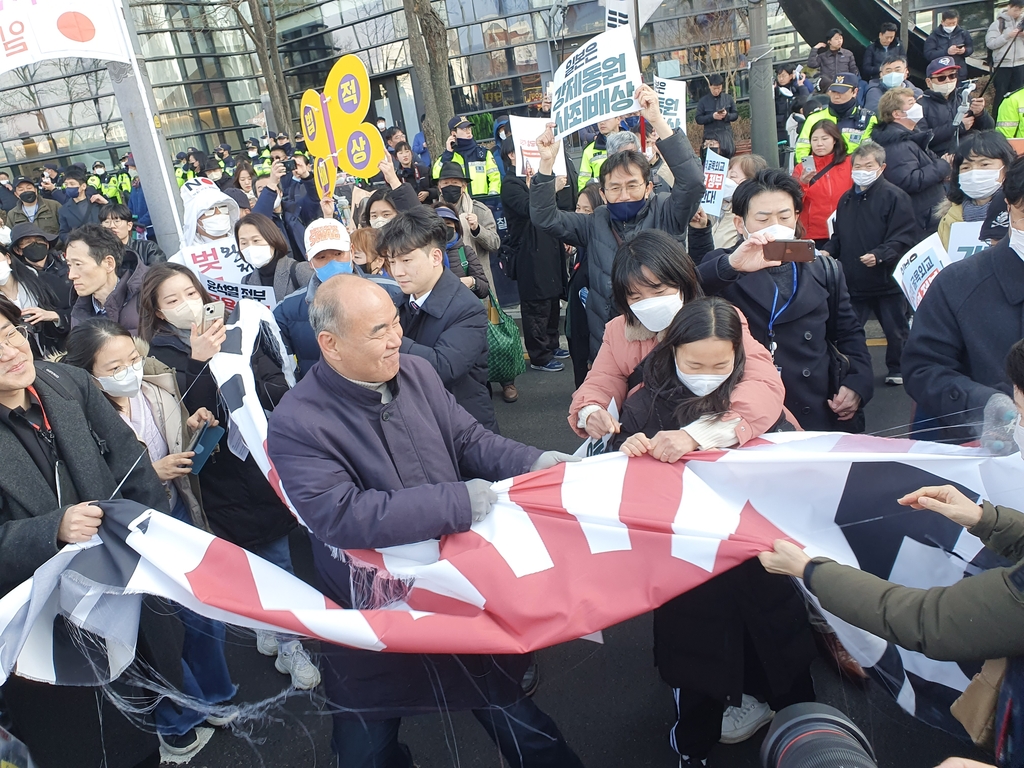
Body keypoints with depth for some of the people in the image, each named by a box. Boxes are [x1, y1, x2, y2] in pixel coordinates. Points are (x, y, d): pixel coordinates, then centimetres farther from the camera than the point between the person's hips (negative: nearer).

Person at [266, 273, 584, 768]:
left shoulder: (416, 373, -5)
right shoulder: (296, 424, -21)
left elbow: (470, 441, 2)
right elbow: (344, 515, -30)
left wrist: (535, 463, -15)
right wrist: (461, 502, -30)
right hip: (372, 613, -3)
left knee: (512, 714, 22)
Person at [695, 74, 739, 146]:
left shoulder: (728, 98, 6)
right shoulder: (703, 101, 1)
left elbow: (736, 115, 9)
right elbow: (698, 119, -1)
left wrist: (727, 115, -13)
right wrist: (712, 116, -16)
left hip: (727, 135, 2)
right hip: (711, 137, -2)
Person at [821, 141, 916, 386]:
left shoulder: (895, 196, -10)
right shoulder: (846, 199, 11)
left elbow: (904, 239, -17)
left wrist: (879, 255, -30)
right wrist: (827, 251, 0)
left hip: (887, 279, -5)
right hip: (853, 281, 5)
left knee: (895, 329, 9)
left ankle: (897, 370, 28)